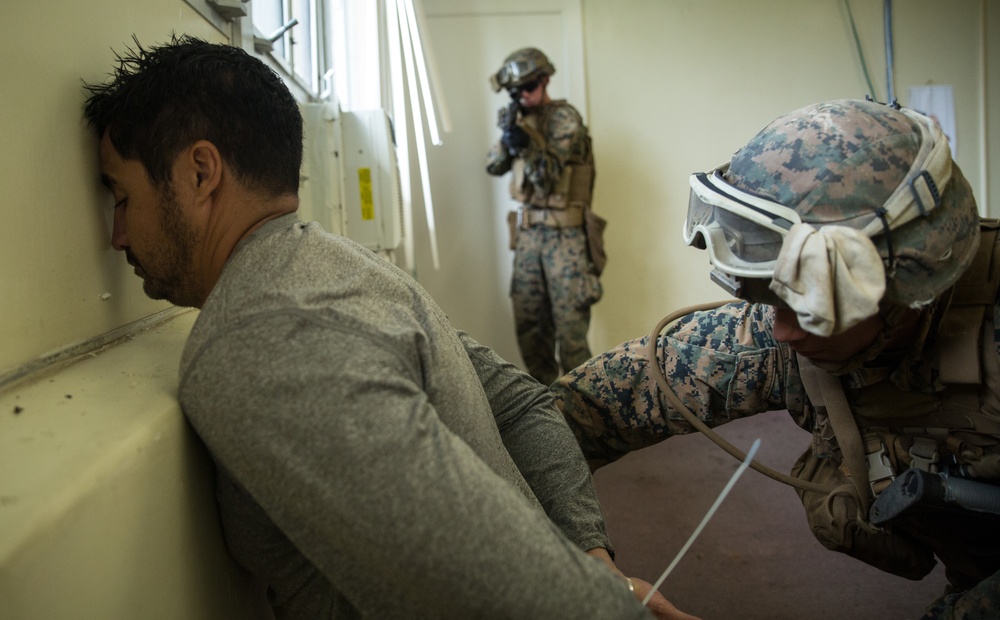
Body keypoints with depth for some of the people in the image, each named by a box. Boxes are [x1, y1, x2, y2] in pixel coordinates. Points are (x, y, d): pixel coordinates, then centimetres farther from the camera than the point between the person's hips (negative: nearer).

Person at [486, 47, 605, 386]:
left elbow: (548, 175, -14)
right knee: (528, 321, 9)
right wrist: (507, 136, -12)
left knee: (570, 321, -5)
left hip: (565, 234, -6)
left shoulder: (565, 118, -7)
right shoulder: (520, 119, 13)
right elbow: (494, 166, 7)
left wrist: (526, 145, -30)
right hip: (528, 232, 6)